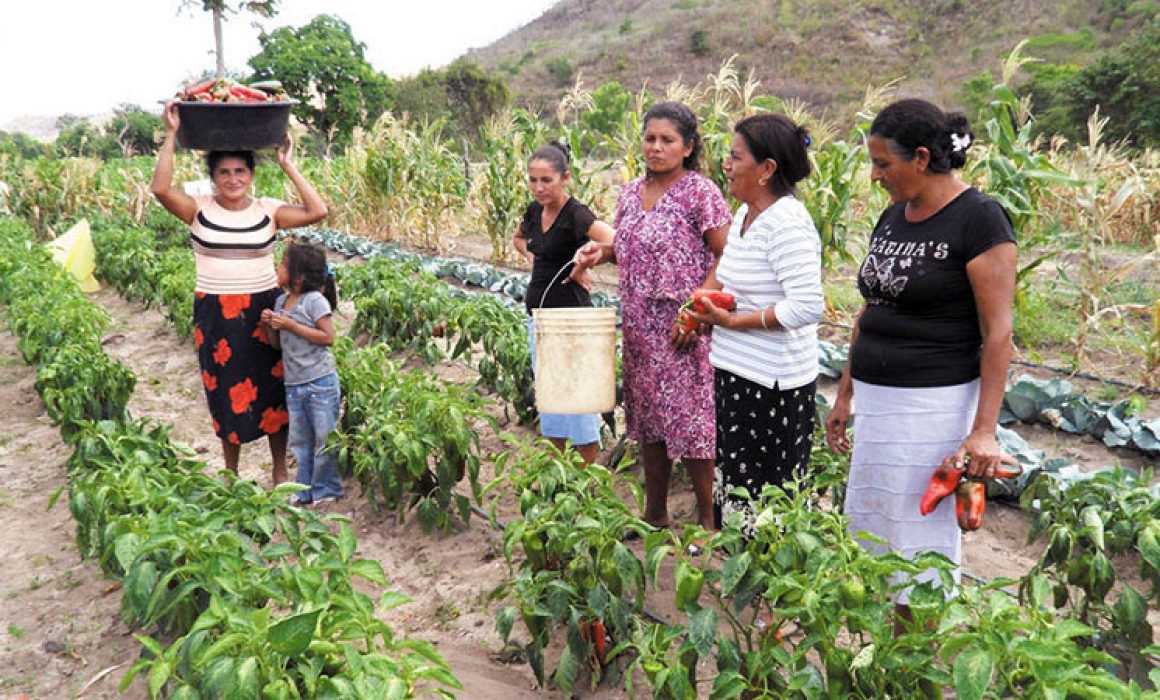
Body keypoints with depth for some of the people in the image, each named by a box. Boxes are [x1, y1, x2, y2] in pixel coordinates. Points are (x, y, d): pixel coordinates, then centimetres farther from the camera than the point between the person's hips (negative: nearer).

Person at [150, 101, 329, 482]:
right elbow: (160, 188, -17)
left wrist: (288, 166, -8)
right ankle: (230, 472, 28)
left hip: (263, 310, 0)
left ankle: (280, 471, 23)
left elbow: (317, 211, -12)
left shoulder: (268, 209, 0)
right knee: (226, 394, 11)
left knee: (271, 389, 7)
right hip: (215, 313, 0)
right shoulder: (199, 209, 0)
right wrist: (171, 135, -15)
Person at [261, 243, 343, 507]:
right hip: (293, 384, 7)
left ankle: (326, 489, 17)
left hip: (320, 383, -7)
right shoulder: (281, 301, 9)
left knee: (324, 438, 5)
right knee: (299, 440, 15)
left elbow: (328, 337, -19)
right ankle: (305, 488, 27)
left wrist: (290, 325, -20)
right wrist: (270, 325, -5)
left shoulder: (315, 300, -13)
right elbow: (277, 344, 16)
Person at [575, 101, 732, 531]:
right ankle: (654, 513, 28)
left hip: (683, 329, -7)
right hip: (639, 327, 7)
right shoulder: (630, 193, 11)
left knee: (690, 421, -1)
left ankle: (708, 520, 14)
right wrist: (602, 252, 1)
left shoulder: (700, 192, -10)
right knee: (647, 419, 14)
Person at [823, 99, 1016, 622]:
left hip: (934, 404, -8)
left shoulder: (978, 219, -12)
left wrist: (984, 430, -19)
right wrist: (845, 395, 17)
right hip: (877, 400, 8)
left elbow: (998, 332, -15)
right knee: (870, 533, 14)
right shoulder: (892, 216, 10)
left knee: (919, 546, 4)